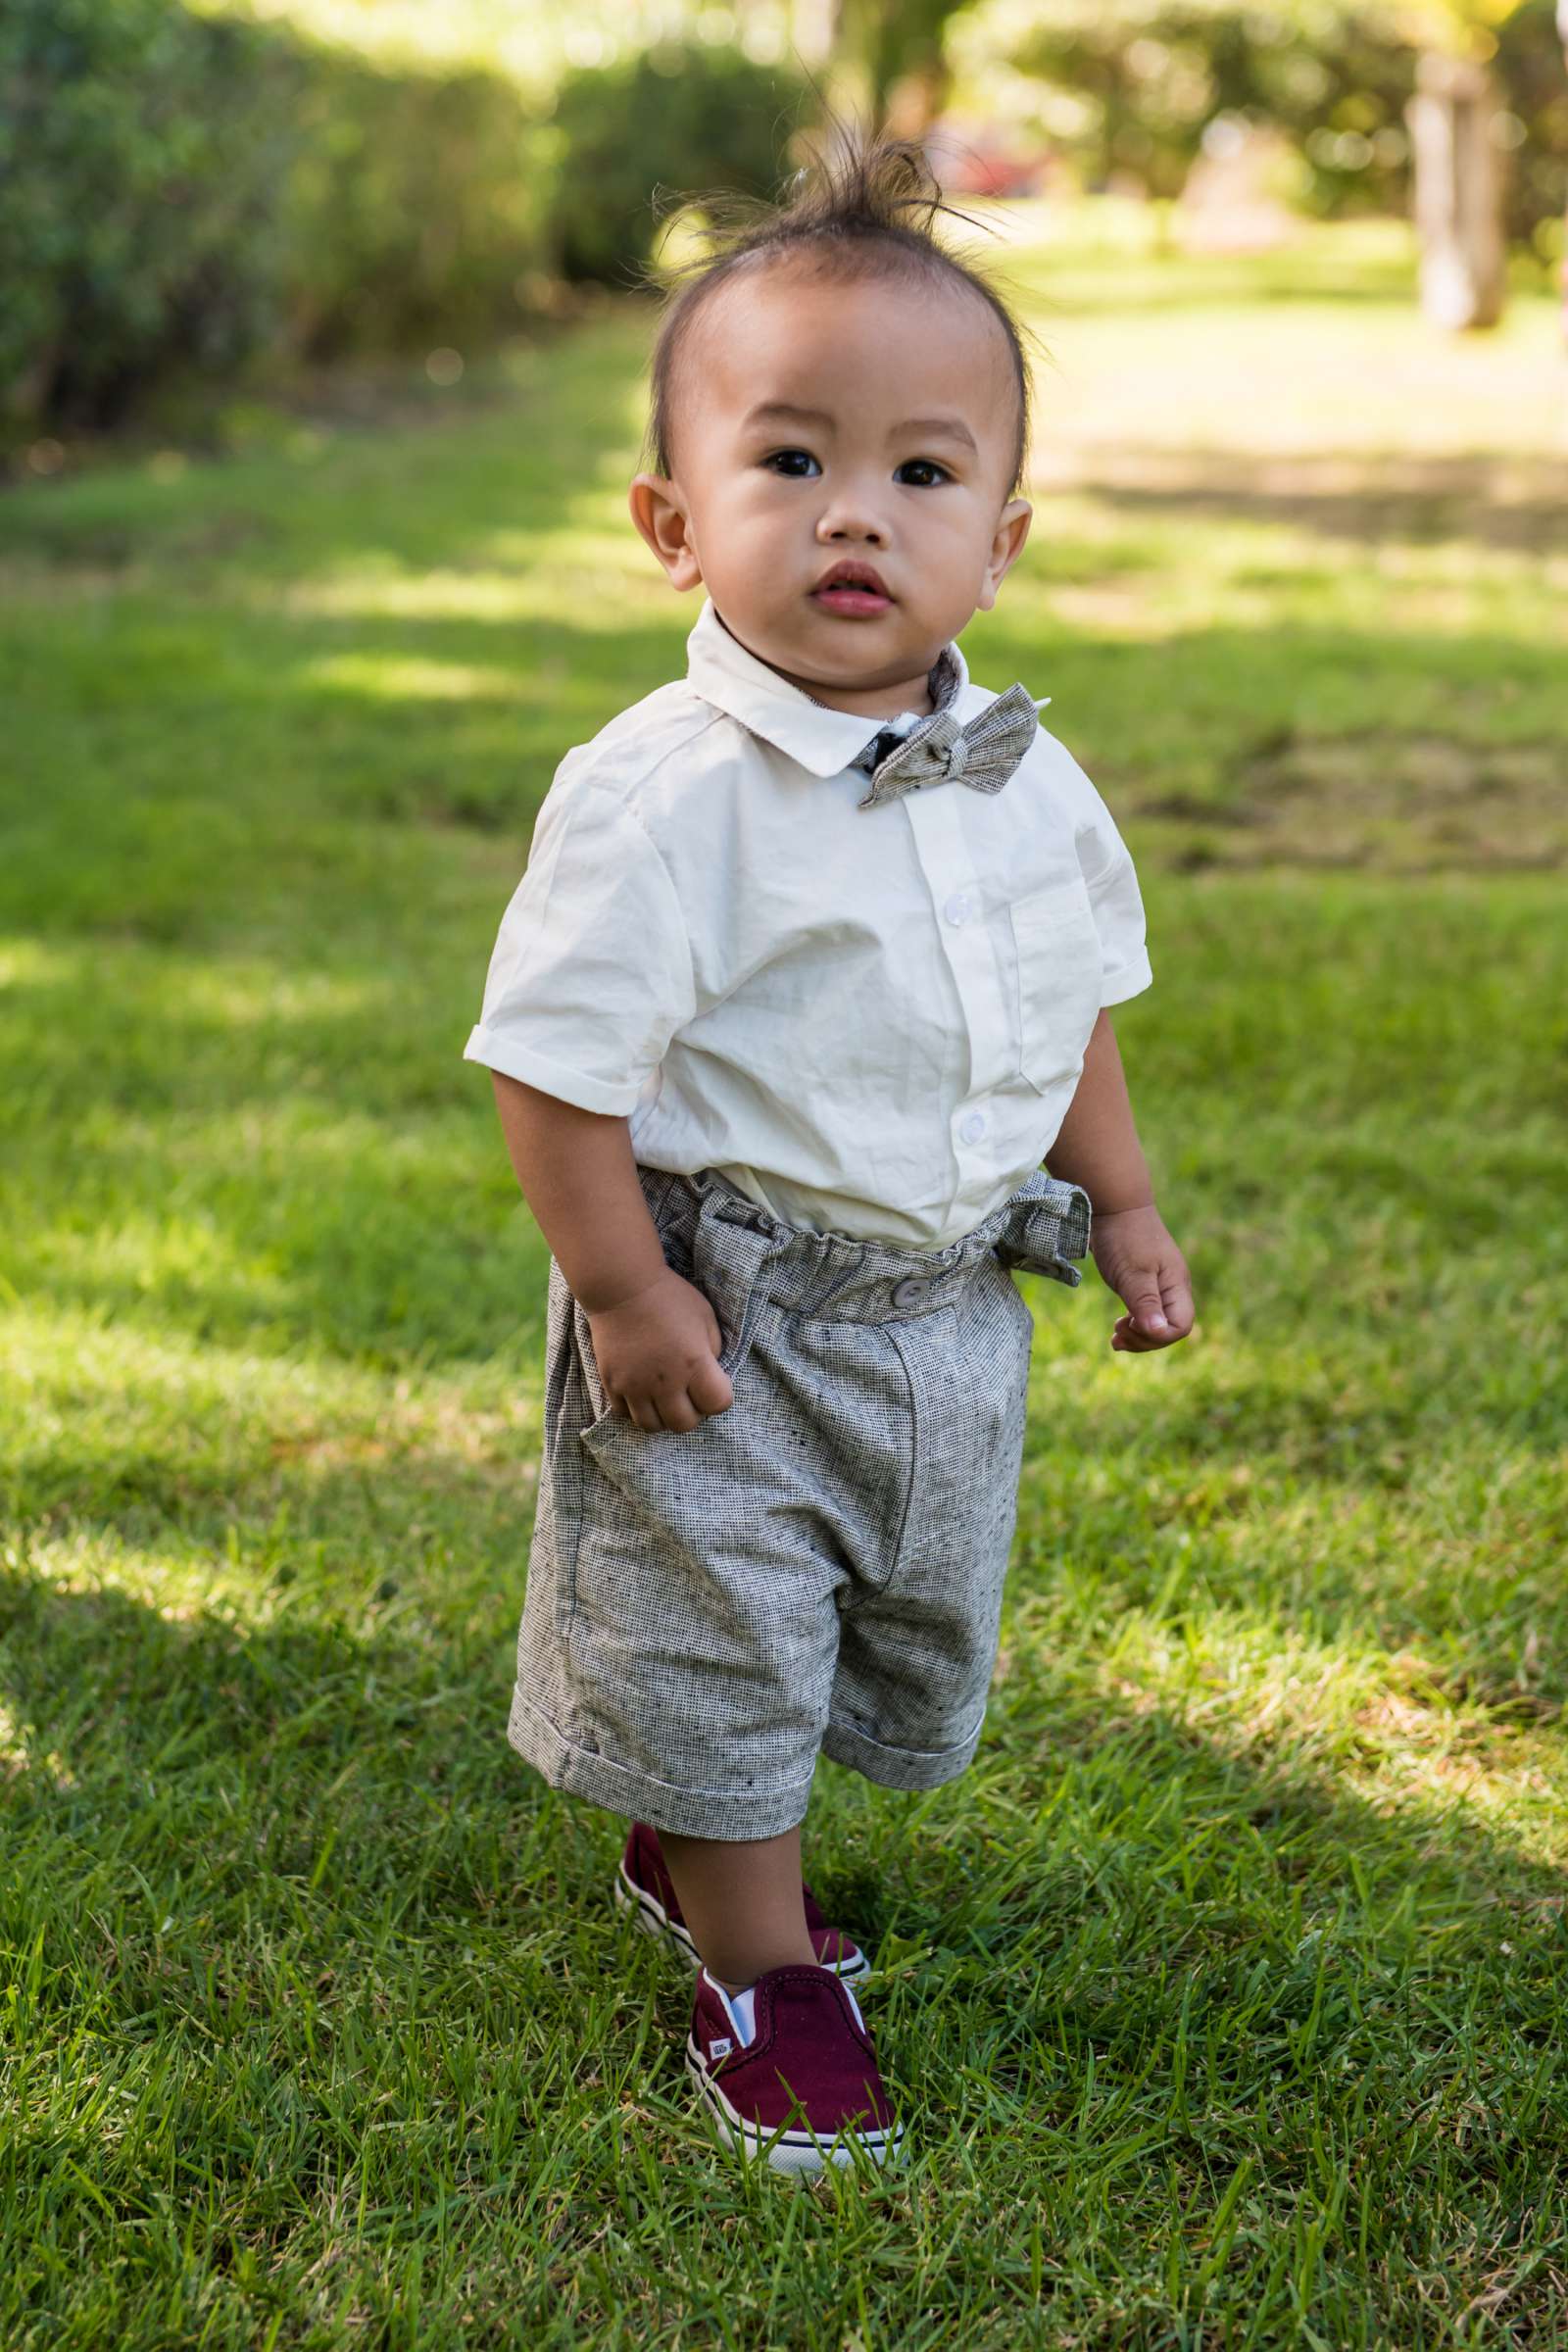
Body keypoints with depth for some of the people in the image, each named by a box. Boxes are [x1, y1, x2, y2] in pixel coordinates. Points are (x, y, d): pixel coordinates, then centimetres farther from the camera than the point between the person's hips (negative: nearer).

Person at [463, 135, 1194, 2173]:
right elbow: (557, 1061, -20)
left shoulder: (1029, 783, -2)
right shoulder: (663, 794, -23)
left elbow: (1074, 1006, 13)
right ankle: (756, 1963, 28)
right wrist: (621, 1292, -19)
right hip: (730, 1308, -7)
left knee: (916, 1630, 21)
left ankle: (682, 1844, 44)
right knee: (718, 1628, 6)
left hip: (953, 1301, 7)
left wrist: (1122, 1201, 14)